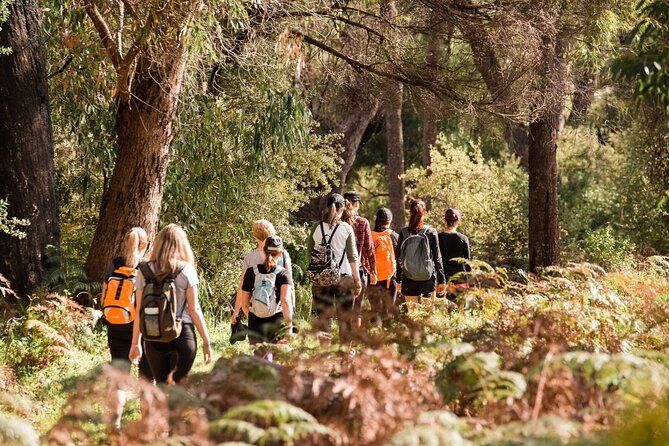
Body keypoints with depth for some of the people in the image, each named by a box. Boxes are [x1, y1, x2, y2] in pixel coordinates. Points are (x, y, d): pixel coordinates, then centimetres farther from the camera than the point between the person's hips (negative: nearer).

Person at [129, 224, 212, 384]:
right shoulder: (186, 270, -4)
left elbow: (139, 310, 3)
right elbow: (194, 309, -4)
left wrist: (135, 343, 10)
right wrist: (206, 341, 3)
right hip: (182, 335, -2)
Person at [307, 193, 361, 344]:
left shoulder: (317, 228, 1)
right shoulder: (346, 228, -4)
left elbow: (309, 252, 7)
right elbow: (352, 256, -3)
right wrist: (357, 280, 2)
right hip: (343, 278, -1)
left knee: (323, 318, 6)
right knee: (344, 319, 7)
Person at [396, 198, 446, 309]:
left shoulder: (404, 233, -2)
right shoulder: (431, 232, -4)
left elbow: (399, 259, 2)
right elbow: (437, 257, -1)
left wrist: (399, 280, 11)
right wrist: (441, 280, 4)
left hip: (409, 279, 1)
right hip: (428, 279, -1)